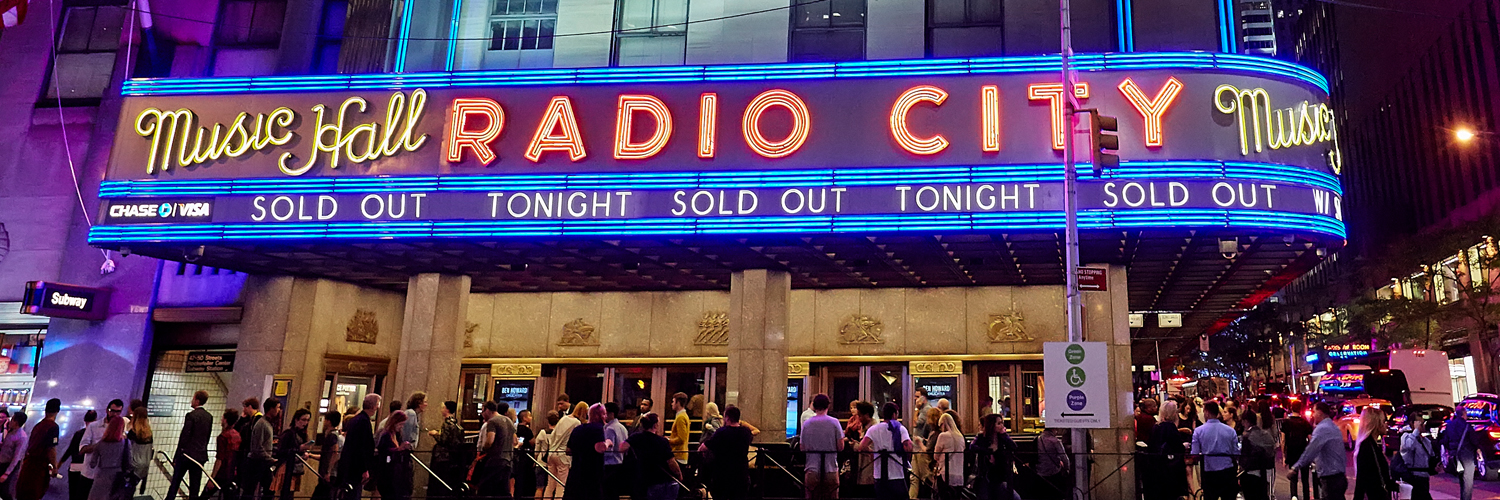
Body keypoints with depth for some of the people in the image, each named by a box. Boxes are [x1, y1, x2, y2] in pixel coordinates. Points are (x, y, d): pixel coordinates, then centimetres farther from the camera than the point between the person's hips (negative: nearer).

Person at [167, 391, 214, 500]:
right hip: (200, 455, 5)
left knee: (175, 482, 9)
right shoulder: (209, 417, 6)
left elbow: (184, 436, -13)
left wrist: (176, 457, -8)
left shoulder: (191, 415, -12)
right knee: (194, 486, 8)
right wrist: (202, 449, 16)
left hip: (187, 454, -5)